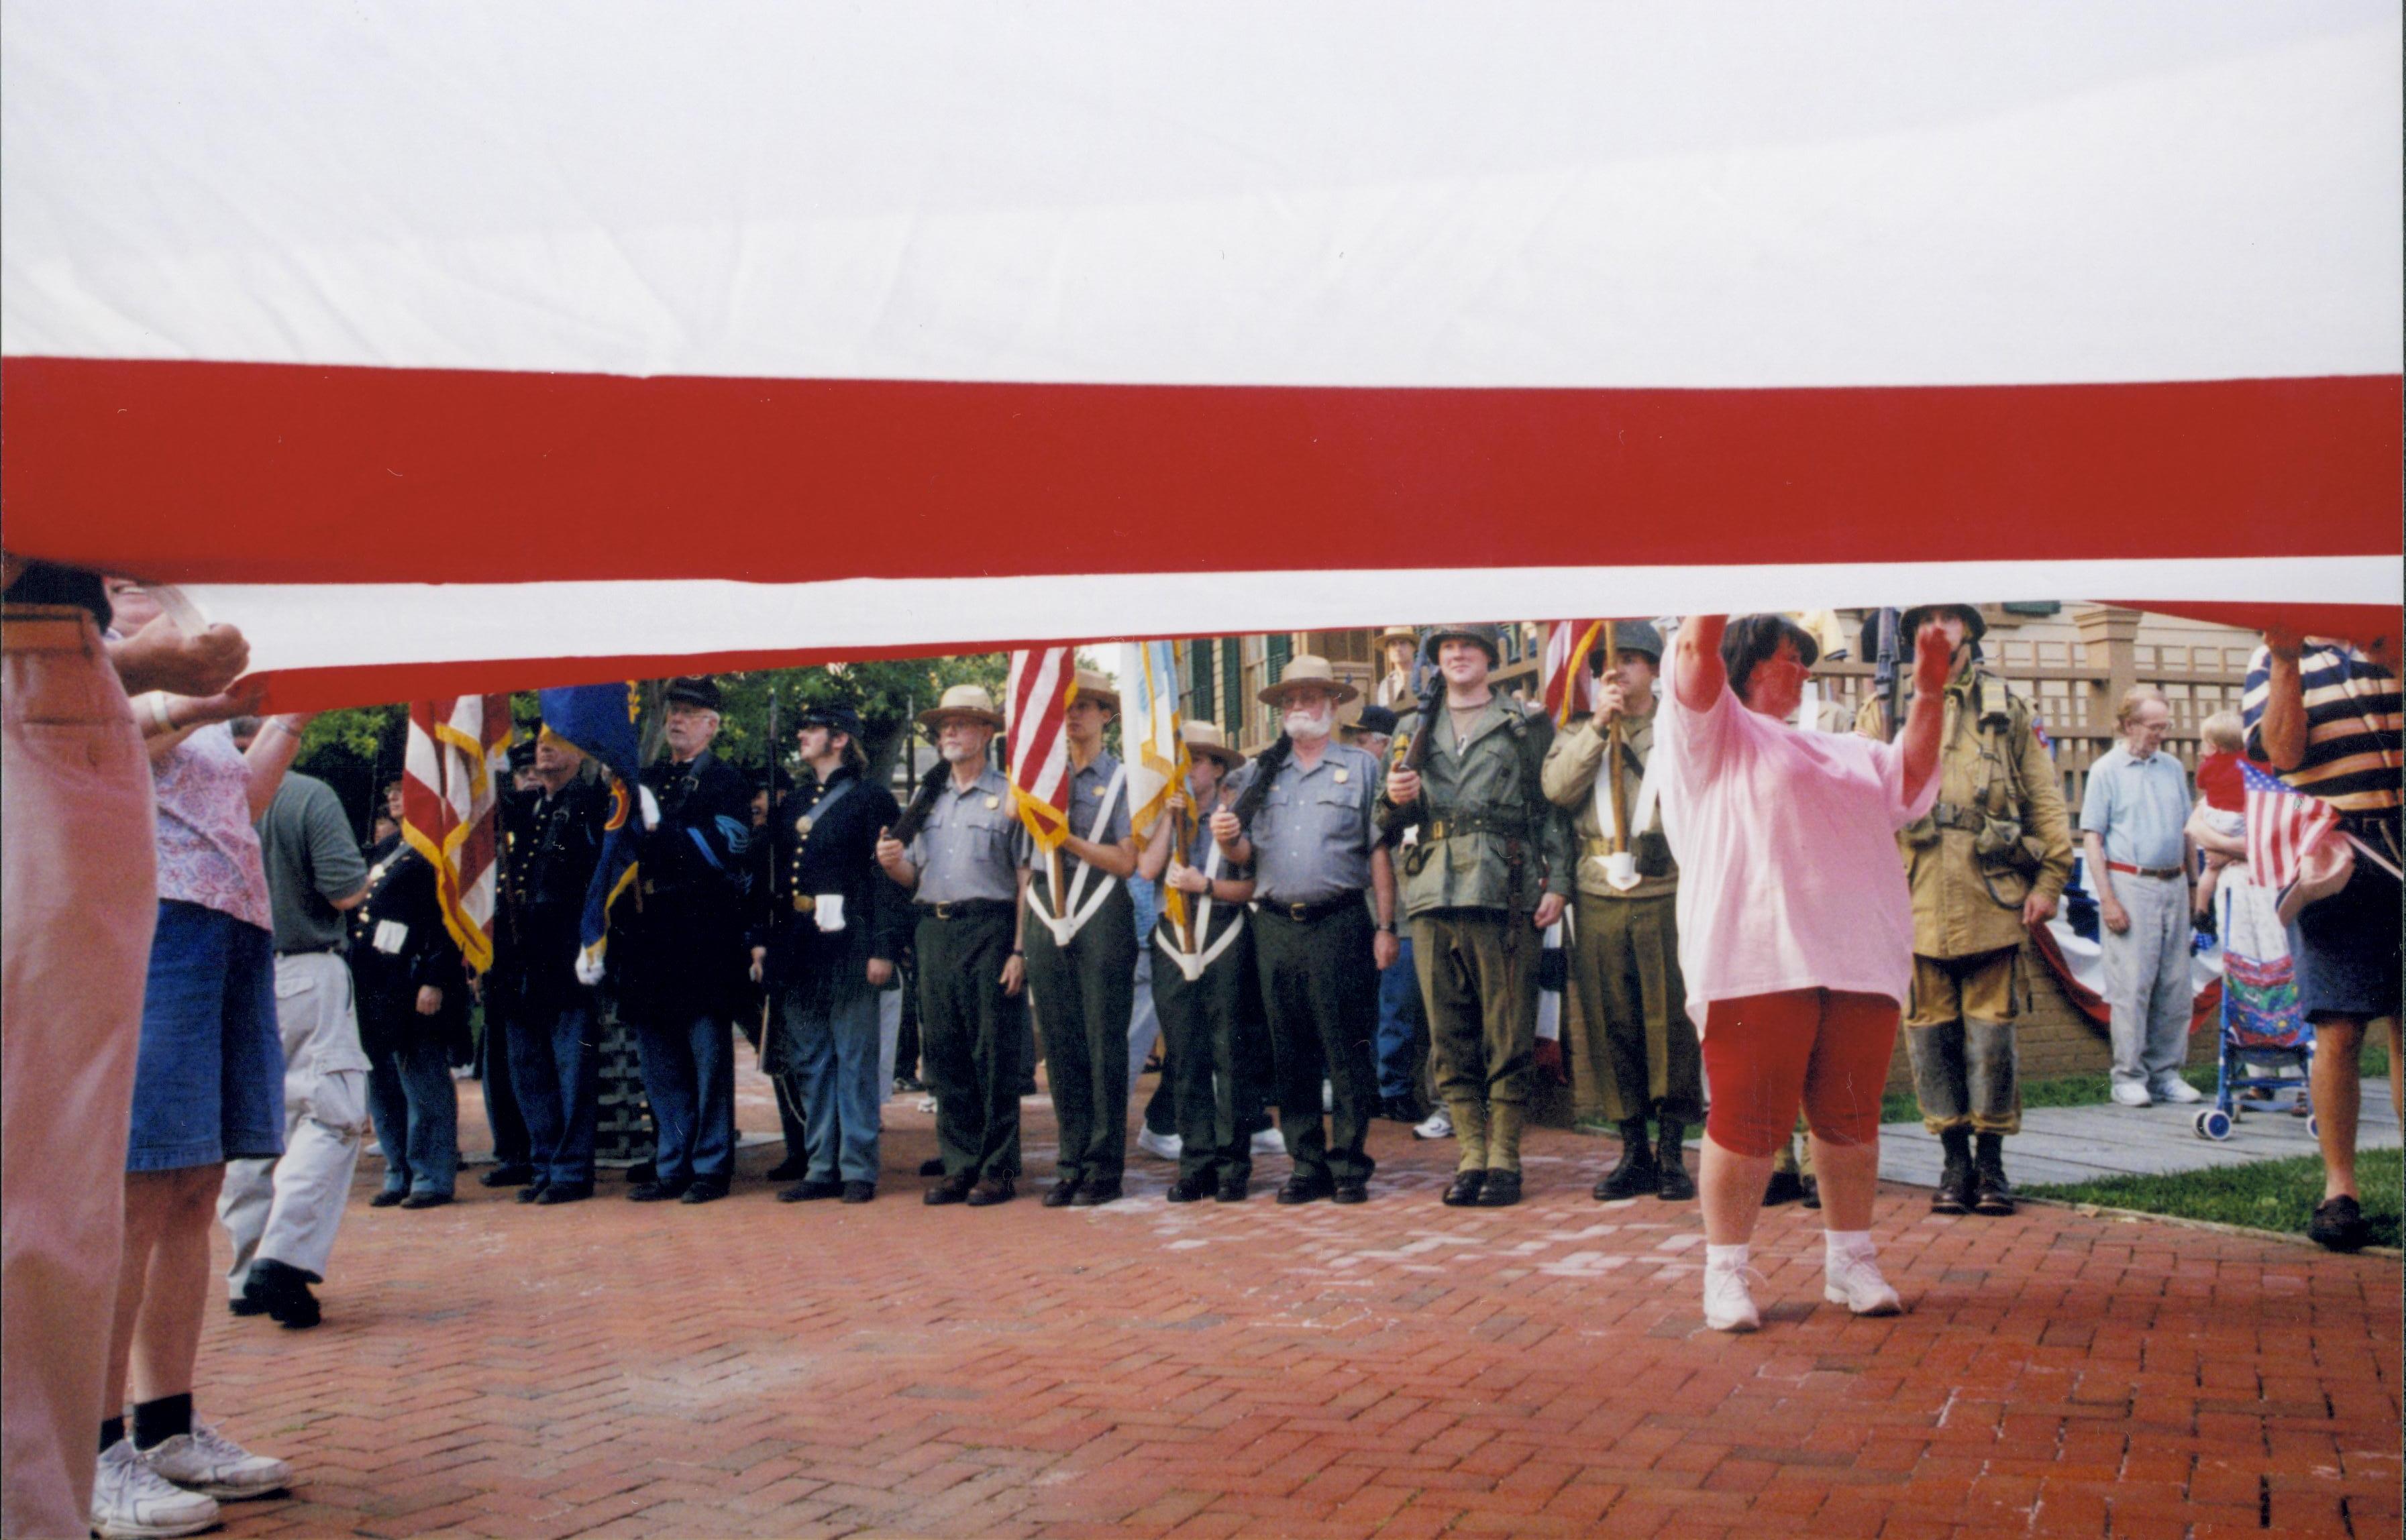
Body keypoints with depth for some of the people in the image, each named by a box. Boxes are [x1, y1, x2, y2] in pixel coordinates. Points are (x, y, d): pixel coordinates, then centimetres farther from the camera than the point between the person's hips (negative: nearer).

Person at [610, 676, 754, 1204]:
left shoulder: (724, 782, -1)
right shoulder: (646, 780, 18)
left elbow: (727, 849, -14)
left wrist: (659, 828, -18)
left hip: (703, 939, -7)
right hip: (650, 938, 7)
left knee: (709, 1058, 0)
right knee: (659, 1064, 10)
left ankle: (711, 1168, 6)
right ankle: (672, 1166, 18)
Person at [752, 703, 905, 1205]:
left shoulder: (871, 799, -2)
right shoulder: (792, 804, 18)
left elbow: (888, 877, -8)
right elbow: (772, 877, 18)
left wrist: (883, 949, -14)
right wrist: (762, 940, 10)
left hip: (847, 947, -7)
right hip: (797, 951, 7)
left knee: (854, 1061, -1)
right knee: (809, 1063, 9)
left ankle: (858, 1169, 3)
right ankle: (821, 1167, 15)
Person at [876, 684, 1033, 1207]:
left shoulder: (1007, 796, 2)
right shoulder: (927, 798, 17)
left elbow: (1026, 879, -4)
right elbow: (914, 877, 18)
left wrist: (1019, 949, -11)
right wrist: (893, 863, -5)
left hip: (989, 928, -5)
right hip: (933, 930, 5)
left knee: (995, 1055, -3)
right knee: (944, 1055, 6)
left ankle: (998, 1169, 3)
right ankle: (959, 1165, 13)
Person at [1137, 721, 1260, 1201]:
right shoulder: (1162, 819, 14)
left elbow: (1253, 886, -2)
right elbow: (1147, 869, -5)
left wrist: (1205, 885, -12)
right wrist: (1170, 814, -4)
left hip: (1223, 940, -3)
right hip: (1172, 941, 3)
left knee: (1227, 1054, -3)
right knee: (1183, 1059, 3)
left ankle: (1233, 1165, 2)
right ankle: (1196, 1164, 7)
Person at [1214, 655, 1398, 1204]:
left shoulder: (1361, 767, 8)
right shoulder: (1260, 773, 16)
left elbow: (1379, 851, 3)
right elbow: (1246, 856, 14)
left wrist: (1385, 927, -4)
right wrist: (1229, 842, -9)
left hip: (1339, 923, -3)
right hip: (1274, 927, 3)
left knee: (1346, 1051, -2)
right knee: (1290, 1055, 5)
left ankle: (1349, 1166, 4)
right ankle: (1308, 1165, 12)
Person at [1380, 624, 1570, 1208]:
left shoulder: (1526, 726, 9)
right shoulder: (1417, 732, 19)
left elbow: (1552, 808, 5)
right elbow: (1391, 820, 20)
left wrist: (1558, 881, -5)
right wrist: (1395, 800, -3)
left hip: (1505, 896, -3)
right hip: (1433, 897, 4)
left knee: (1508, 1038, -2)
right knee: (1450, 1039, 4)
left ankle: (1504, 1159, 4)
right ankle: (1472, 1155, 11)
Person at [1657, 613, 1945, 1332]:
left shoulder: (1839, 752, 30)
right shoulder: (1716, 731, 8)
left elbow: (1910, 776, 25)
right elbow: (1698, 653, -6)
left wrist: (1928, 696, 16)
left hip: (1858, 965, 6)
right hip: (1756, 963, -6)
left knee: (1851, 1120, 8)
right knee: (1748, 1123, -6)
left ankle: (1851, 1262, 19)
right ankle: (1727, 1273, 2)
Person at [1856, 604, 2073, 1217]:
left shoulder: (2007, 710, 13)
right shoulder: (1883, 710, 11)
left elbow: (2044, 798, 10)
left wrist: (2049, 878, 2)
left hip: (1992, 898, 0)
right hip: (1915, 900, 0)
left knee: (1991, 1031, 1)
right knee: (1932, 1033, 4)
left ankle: (1991, 1162, 11)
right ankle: (1955, 1160, 13)